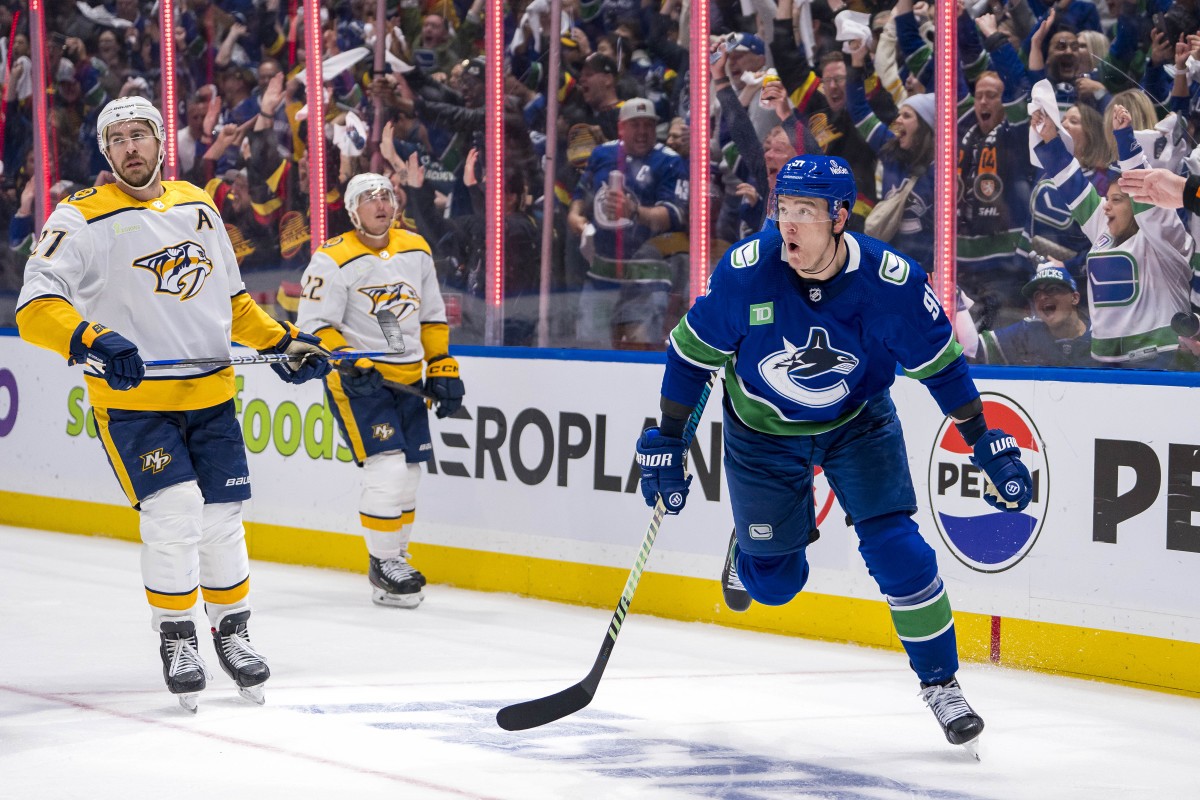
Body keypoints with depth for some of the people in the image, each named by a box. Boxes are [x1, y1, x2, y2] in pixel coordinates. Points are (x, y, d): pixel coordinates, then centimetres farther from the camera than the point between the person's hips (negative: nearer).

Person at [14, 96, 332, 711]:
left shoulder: (197, 207, 10)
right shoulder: (83, 218, -9)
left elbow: (231, 299, 22)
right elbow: (36, 308, -19)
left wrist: (285, 342, 13)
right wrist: (92, 341, -36)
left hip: (209, 394, 5)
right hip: (132, 399, -5)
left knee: (222, 515, 7)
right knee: (173, 510, -16)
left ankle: (232, 631, 26)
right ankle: (175, 638, 3)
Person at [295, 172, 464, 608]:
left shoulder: (415, 250, 9)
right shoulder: (333, 260, -11)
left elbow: (432, 318, 17)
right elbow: (313, 326, -14)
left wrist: (442, 369, 10)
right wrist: (347, 362, -27)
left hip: (405, 379, 6)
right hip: (357, 380, -6)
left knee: (409, 472, 7)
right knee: (386, 468, -16)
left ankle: (395, 558, 23)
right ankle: (383, 564, -2)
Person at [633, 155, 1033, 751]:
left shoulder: (892, 281, -27)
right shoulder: (746, 270, -27)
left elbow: (941, 365, -12)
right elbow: (692, 355, -12)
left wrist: (988, 447, -11)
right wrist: (667, 445, -11)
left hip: (858, 422, 0)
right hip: (763, 429, 0)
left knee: (898, 554, -14)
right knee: (775, 581, 6)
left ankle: (940, 682, 3)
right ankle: (748, 549, 44)